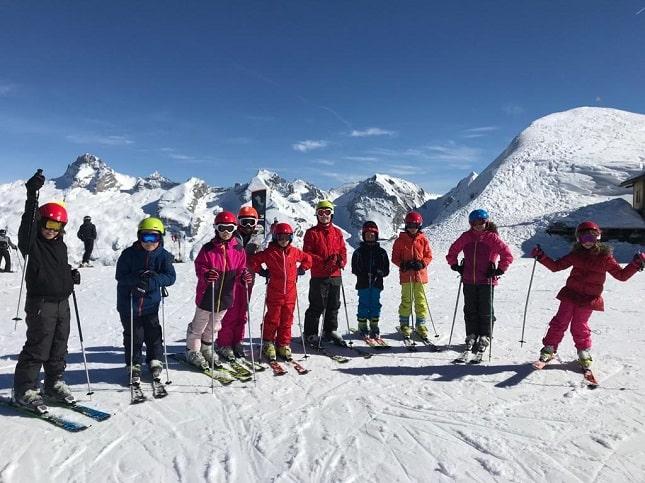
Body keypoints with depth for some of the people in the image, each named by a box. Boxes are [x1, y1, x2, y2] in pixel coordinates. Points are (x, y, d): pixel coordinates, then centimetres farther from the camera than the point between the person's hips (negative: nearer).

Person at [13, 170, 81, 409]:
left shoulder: (60, 245, 13)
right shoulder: (32, 243, -7)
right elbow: (28, 222, -25)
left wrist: (72, 274, 4)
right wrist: (32, 195, -35)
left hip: (62, 302, 7)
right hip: (41, 302, -6)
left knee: (59, 347, 13)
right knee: (38, 347, -4)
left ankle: (55, 384, 26)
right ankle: (24, 389, 10)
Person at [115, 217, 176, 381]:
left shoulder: (163, 255, -6)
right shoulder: (129, 254, -9)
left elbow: (170, 277, -12)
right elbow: (120, 276, -11)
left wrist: (152, 281, -28)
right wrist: (137, 279, -29)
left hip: (151, 304, 1)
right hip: (128, 304, -1)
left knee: (154, 334, 9)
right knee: (133, 336, 9)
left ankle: (155, 360, 30)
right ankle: (134, 364, 27)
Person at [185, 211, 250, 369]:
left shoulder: (238, 249, -3)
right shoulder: (208, 249, -13)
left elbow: (240, 270, 3)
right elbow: (199, 267, -11)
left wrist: (244, 276, -19)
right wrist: (206, 275, -32)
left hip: (226, 295, 4)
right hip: (207, 294, -4)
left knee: (214, 325, 23)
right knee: (199, 324, 11)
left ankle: (206, 348, 44)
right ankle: (193, 351, 31)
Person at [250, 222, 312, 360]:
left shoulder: (295, 252, 6)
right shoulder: (269, 252, -4)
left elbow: (308, 259, 21)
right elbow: (254, 261, 1)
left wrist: (300, 270, 10)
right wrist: (262, 271, -2)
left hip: (290, 293, 3)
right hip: (274, 293, -3)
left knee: (287, 321, 9)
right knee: (272, 319, 5)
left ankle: (284, 345, 21)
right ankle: (269, 344, 21)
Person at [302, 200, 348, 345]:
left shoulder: (337, 232, 12)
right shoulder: (312, 233, -2)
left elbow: (343, 250, 13)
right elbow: (307, 253, -7)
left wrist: (342, 261, -9)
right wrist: (323, 262, -18)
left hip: (335, 275, 5)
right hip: (318, 275, -4)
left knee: (334, 305, 13)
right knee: (317, 306, 0)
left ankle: (330, 331, 26)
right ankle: (310, 333, 11)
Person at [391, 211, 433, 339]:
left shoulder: (423, 240, 5)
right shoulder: (400, 240, 2)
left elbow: (429, 256, 7)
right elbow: (395, 257, 4)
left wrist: (422, 264, -11)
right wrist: (403, 264, -13)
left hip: (420, 274, 1)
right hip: (406, 275, -1)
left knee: (421, 300, 5)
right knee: (406, 300, 2)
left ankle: (421, 325, 16)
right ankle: (404, 324, 14)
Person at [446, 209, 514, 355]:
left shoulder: (492, 237, -5)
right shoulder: (466, 236, 4)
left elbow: (507, 255, -6)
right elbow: (452, 251, 17)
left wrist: (500, 270, -9)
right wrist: (455, 265, 9)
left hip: (486, 280, -3)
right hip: (468, 280, 3)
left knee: (485, 310, 4)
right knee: (470, 310, 10)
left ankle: (484, 338, 17)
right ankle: (471, 336, 22)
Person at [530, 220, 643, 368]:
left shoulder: (605, 256, -3)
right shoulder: (576, 254, 3)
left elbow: (622, 275, 1)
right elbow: (556, 266, 9)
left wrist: (635, 264, -13)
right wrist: (541, 256, -1)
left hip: (589, 299, -2)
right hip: (570, 295, 2)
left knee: (579, 326, 3)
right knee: (560, 322, 4)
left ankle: (584, 352, 26)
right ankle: (549, 349, 13)